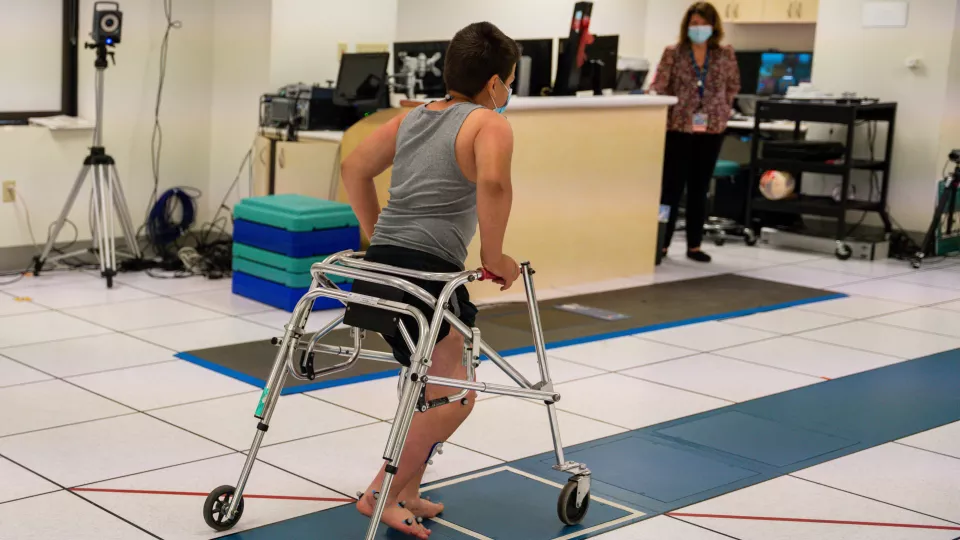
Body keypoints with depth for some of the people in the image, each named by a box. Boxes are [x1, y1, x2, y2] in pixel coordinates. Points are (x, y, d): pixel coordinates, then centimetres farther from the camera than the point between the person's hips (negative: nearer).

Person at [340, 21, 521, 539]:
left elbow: (354, 169, 20)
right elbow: (493, 184, -24)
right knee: (450, 394, 0)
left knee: (433, 386, 20)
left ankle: (406, 494, 23)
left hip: (382, 262, 8)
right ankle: (381, 494, -2)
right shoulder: (489, 124, -3)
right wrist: (493, 256, -12)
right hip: (426, 271, -8)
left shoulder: (411, 117, 18)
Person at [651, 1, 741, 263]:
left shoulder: (726, 54, 4)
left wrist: (721, 109, 5)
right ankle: (662, 243, 5)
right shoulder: (673, 53, -2)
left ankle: (694, 245, 14)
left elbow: (733, 85, 15)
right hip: (678, 127, -2)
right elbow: (659, 87, -7)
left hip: (711, 129, 2)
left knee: (699, 188, 8)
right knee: (672, 186, -1)